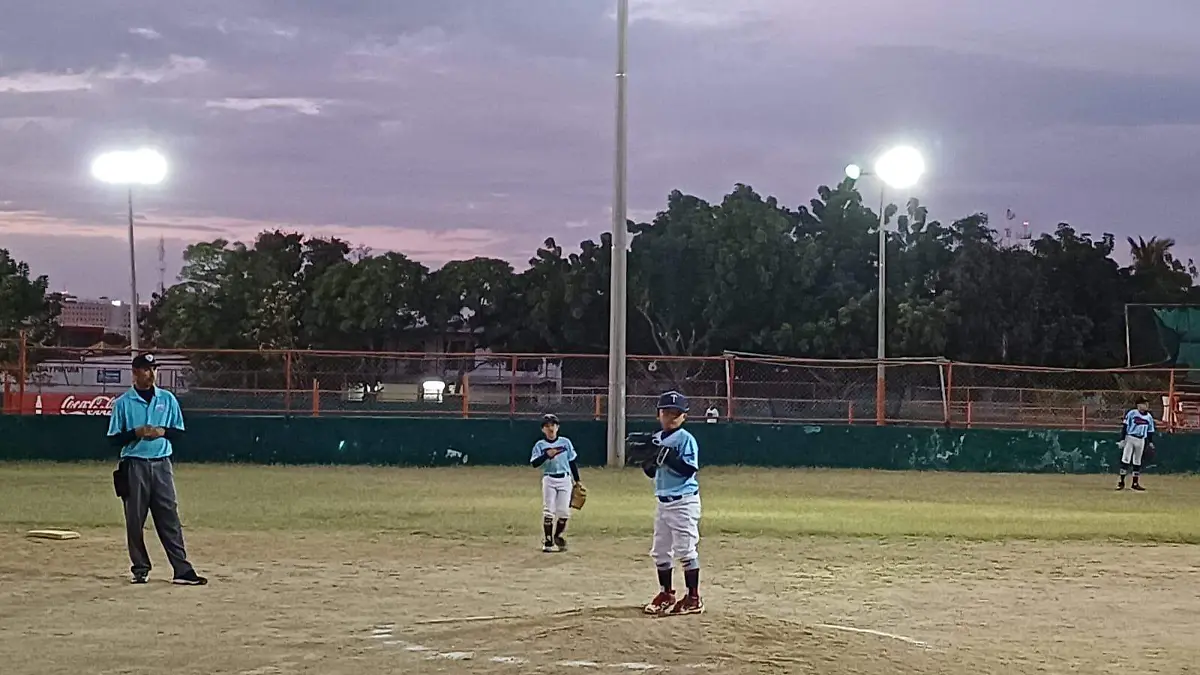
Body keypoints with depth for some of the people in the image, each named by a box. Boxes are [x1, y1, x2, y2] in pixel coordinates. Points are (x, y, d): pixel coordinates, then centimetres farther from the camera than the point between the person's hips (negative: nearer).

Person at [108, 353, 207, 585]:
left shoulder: (167, 399, 9)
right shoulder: (123, 403, 2)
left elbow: (179, 431, 12)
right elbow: (114, 439, 1)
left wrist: (162, 432, -8)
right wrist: (136, 432, -15)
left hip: (161, 464, 1)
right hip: (134, 465, -1)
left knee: (169, 518, -3)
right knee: (135, 520, 2)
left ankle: (182, 570, -6)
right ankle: (140, 568, 13)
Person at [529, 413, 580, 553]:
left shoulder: (565, 442, 6)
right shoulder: (540, 445, 0)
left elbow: (573, 461, 11)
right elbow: (533, 463, -11)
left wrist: (577, 480, 12)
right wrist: (547, 455, -24)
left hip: (565, 479, 2)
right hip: (549, 480, -2)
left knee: (564, 512, 1)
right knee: (548, 512, -7)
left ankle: (558, 536, 22)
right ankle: (547, 541, -1)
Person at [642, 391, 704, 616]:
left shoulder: (686, 439, -9)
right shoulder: (657, 439, 12)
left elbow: (689, 469, -18)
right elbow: (651, 472, 16)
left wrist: (669, 456, -26)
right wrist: (646, 458, -3)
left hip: (684, 502, -8)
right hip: (663, 502, 8)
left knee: (685, 550, -7)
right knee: (660, 551, 12)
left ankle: (693, 598, -1)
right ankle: (666, 595, 24)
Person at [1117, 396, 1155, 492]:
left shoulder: (1149, 417, 8)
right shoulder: (1131, 413, -6)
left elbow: (1150, 431, 15)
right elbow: (1124, 426, -6)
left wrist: (1151, 442, 8)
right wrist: (1122, 439, -11)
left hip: (1141, 441, 4)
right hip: (1130, 438, -4)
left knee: (1137, 461, 9)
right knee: (1126, 459, -7)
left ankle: (1135, 483, 14)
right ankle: (1121, 482, -4)